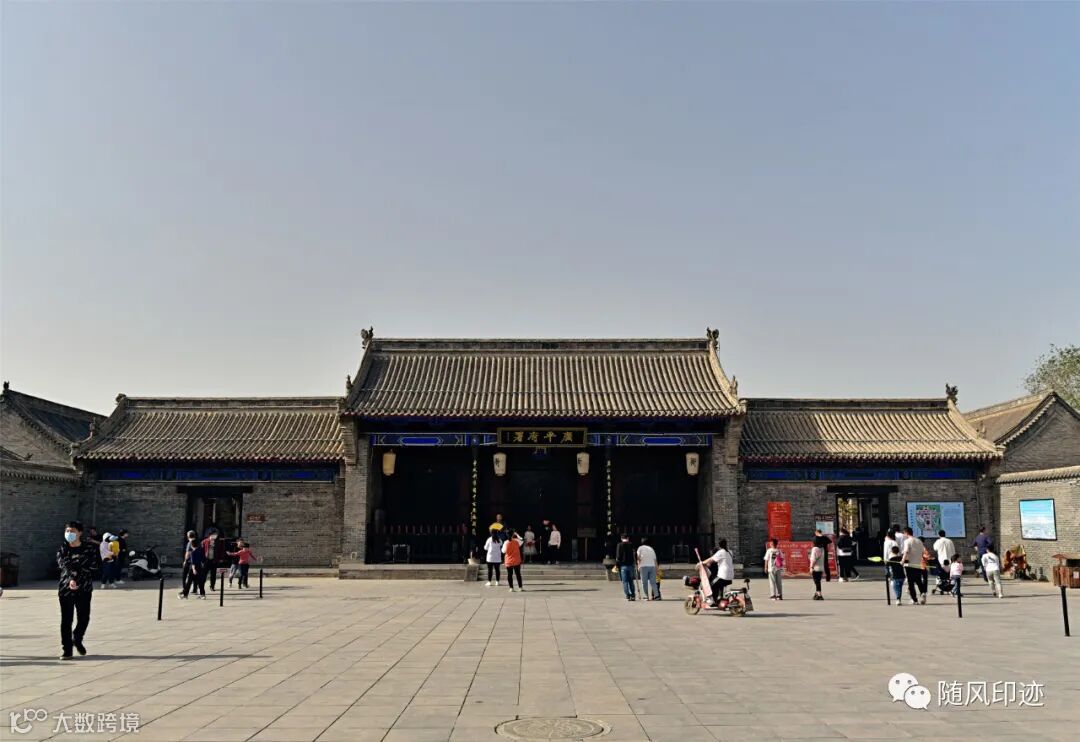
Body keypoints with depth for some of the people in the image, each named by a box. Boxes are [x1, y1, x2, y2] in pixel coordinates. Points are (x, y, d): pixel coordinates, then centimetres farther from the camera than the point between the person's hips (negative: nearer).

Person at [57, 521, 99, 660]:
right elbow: (63, 565, -12)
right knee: (66, 619, -1)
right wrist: (71, 579, -30)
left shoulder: (89, 548, 2)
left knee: (84, 617, 5)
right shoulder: (62, 549, 4)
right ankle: (67, 650, 7)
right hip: (66, 587, 0)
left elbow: (93, 565, -7)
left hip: (84, 588, 0)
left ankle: (77, 640, 33)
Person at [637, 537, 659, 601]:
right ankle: (656, 595, -7)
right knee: (653, 582, 2)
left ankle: (646, 596, -3)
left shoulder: (640, 548, 12)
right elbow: (655, 559, 16)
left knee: (644, 582, 0)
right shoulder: (651, 549, 22)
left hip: (644, 566, -3)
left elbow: (638, 557, 0)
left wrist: (638, 566, 4)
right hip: (652, 566, 3)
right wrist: (656, 569, 17)